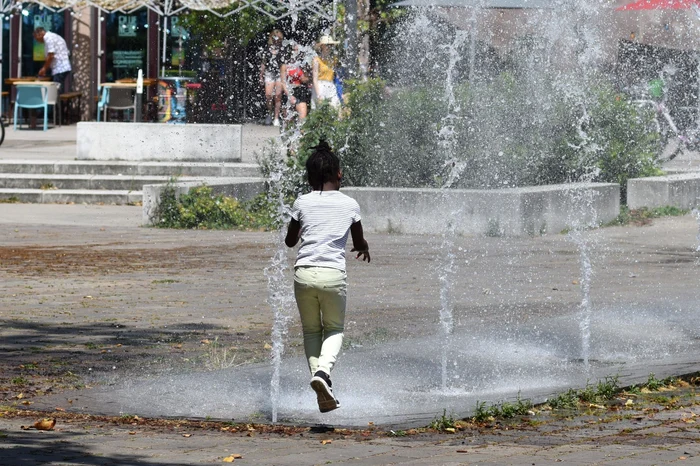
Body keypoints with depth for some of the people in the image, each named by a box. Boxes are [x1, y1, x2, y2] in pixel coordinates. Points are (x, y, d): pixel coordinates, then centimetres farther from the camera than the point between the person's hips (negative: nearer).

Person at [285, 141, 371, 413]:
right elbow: (359, 243, 22)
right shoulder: (350, 205, 7)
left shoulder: (303, 203, 6)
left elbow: (290, 241, 19)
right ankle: (323, 371, -13)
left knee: (311, 330, 16)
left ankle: (323, 393, 3)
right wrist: (364, 248, 45)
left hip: (304, 273, 1)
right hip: (333, 274, 0)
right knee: (335, 329, 17)